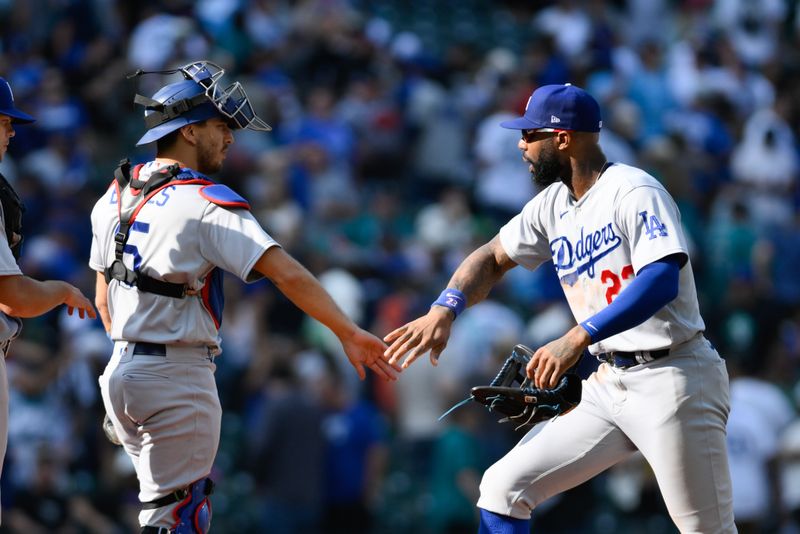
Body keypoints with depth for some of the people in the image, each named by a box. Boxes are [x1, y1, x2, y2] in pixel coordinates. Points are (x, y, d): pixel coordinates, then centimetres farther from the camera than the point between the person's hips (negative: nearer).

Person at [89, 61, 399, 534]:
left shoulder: (114, 198, 10)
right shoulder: (207, 204, -14)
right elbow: (286, 273, -23)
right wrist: (349, 333, -26)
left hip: (121, 371, 8)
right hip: (179, 378, -8)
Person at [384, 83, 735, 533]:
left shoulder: (634, 192, -14)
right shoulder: (554, 205, 10)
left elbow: (662, 280, -26)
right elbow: (493, 259, 19)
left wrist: (578, 338, -34)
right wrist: (445, 309, 0)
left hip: (672, 382, -8)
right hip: (608, 385, 8)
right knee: (503, 488, 2)